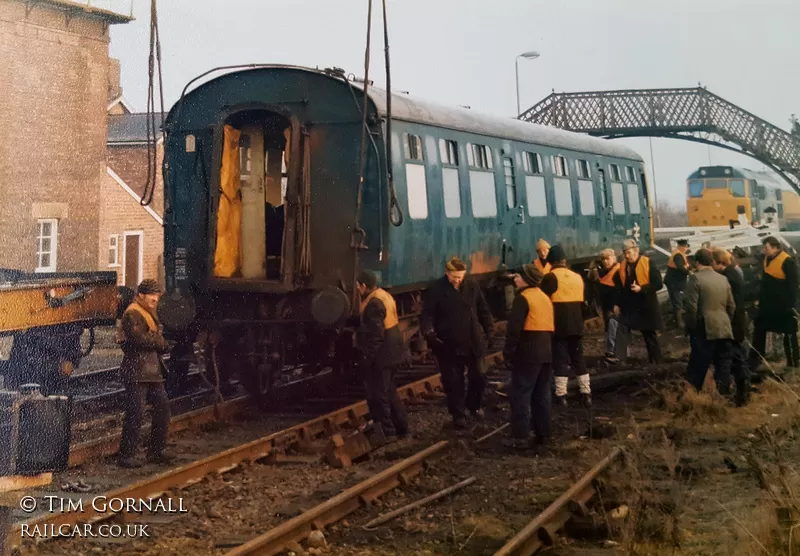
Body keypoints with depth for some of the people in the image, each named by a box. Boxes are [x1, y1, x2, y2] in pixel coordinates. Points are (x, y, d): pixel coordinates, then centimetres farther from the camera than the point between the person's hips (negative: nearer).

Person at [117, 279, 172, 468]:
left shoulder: (149, 313, 21)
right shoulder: (132, 314, -10)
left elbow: (158, 341, 17)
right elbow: (140, 339, -23)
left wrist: (159, 343, -7)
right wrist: (161, 342, -9)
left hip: (152, 371, 10)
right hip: (136, 372, -10)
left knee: (163, 406, 9)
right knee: (135, 412, -10)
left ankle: (155, 452, 18)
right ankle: (126, 455, -5)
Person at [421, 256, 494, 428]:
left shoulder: (473, 287, 0)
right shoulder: (436, 290, -9)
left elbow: (484, 310, 8)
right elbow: (427, 314, -11)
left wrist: (488, 331, 5)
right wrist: (429, 332, -27)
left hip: (473, 342, 3)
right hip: (448, 345, -3)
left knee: (478, 377, 13)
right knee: (453, 382, 6)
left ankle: (474, 404, 38)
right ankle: (458, 414, 21)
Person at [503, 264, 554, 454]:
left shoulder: (523, 298, -11)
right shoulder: (546, 297, 15)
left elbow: (514, 328, -16)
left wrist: (508, 353, -10)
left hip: (527, 353, -8)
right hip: (546, 352, 8)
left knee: (520, 394, -4)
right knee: (542, 396, 11)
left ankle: (521, 437, -7)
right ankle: (542, 437, 13)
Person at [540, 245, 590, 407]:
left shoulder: (550, 277, -10)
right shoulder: (578, 277, 10)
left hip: (559, 326, -5)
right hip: (576, 325, 5)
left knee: (560, 359, 0)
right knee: (578, 358, 12)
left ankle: (561, 395, 0)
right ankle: (586, 394, 12)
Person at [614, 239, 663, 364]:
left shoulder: (648, 263, -12)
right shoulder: (622, 266, 5)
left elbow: (658, 283, -15)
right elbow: (619, 287, 14)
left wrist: (641, 288, -24)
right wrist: (617, 304, 9)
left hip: (646, 308, -4)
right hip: (628, 307, 4)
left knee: (650, 336, 9)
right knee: (621, 332, -8)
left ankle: (656, 363, 22)